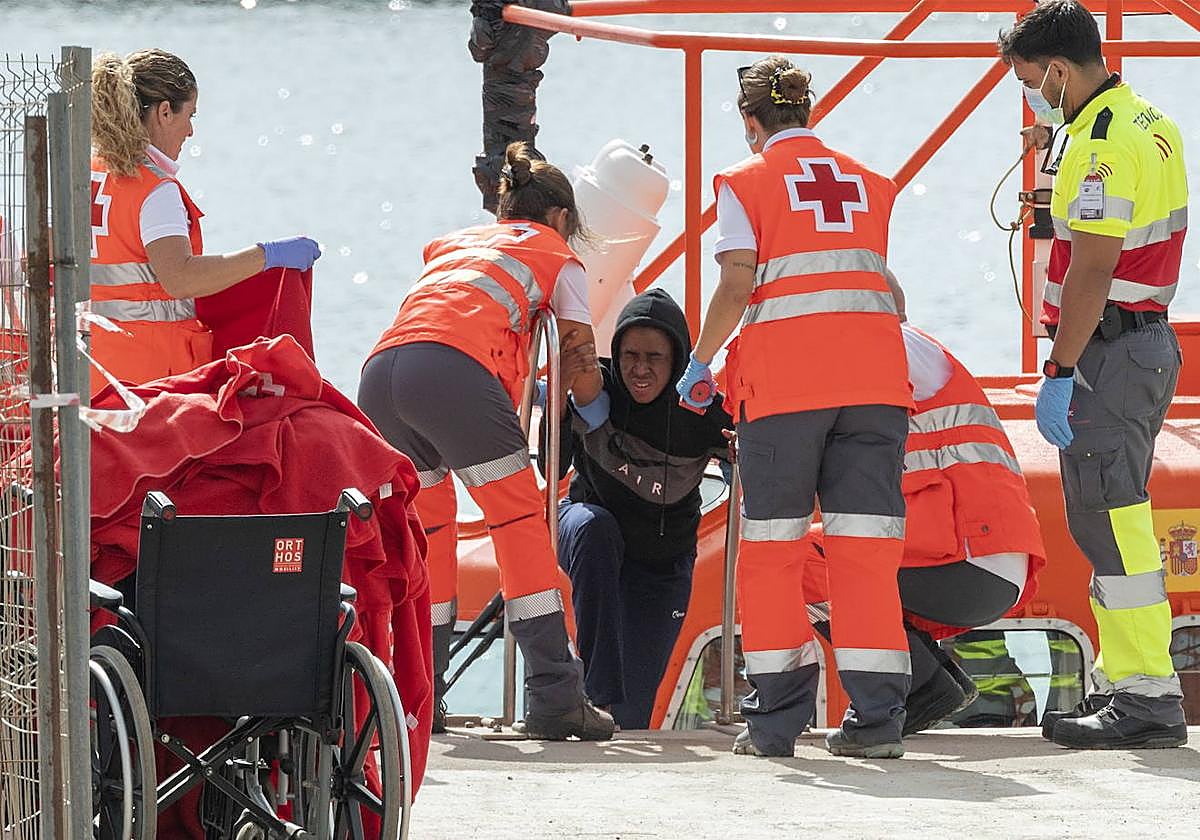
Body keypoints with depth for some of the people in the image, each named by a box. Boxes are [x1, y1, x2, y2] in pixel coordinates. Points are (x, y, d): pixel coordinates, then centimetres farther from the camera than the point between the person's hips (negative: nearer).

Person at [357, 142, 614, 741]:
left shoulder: (452, 242, 37)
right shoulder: (558, 258, 24)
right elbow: (583, 381, 23)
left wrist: (515, 393, 53)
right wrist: (591, 406, 46)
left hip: (377, 376, 5)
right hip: (453, 371, -5)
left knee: (426, 528, 19)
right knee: (521, 522, 2)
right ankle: (554, 698, -5)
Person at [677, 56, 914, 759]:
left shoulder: (746, 181, 6)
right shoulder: (869, 182, 18)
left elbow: (737, 284, -4)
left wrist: (700, 364, 6)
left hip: (784, 378, -3)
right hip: (874, 374, 3)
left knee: (773, 543, 6)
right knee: (865, 542, 2)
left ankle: (778, 719, 4)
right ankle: (877, 718, -5)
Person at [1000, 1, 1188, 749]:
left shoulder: (1101, 146, -18)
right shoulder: (1148, 123, 14)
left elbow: (1092, 271, -22)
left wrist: (1060, 374, -21)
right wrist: (1055, 152, 17)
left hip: (1110, 350, -10)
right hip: (1149, 340, 10)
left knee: (1111, 520, -9)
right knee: (1110, 519, 16)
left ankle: (1147, 696, -9)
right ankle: (1124, 682, 21)